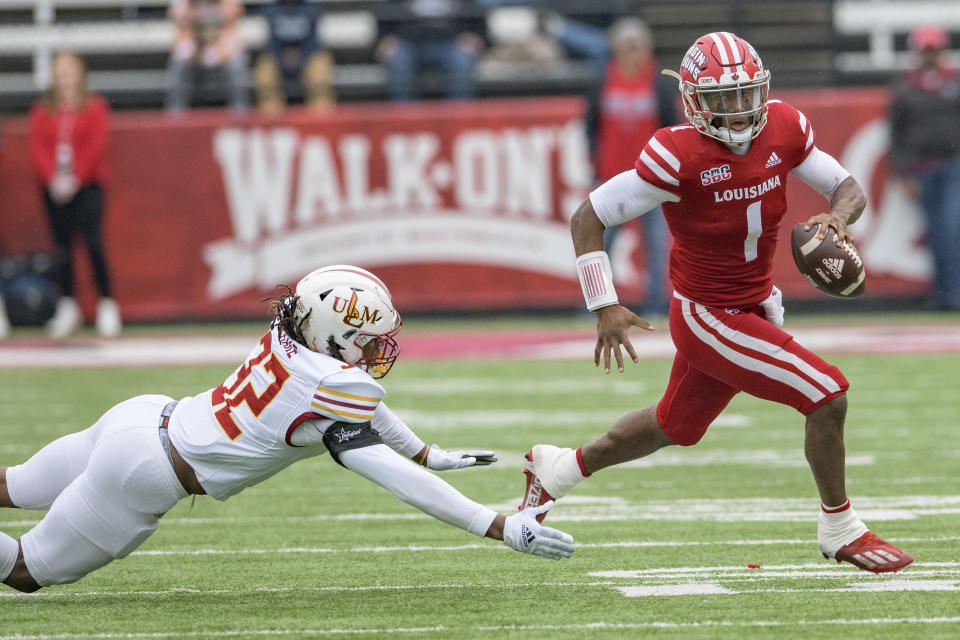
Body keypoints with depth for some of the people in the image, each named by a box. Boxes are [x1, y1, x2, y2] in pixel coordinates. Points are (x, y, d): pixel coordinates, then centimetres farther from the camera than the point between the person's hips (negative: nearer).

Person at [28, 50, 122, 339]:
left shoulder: (94, 107, 3)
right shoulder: (42, 110, 11)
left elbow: (96, 146, -5)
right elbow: (37, 147, 4)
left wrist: (74, 178, -13)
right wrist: (53, 178, -11)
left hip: (86, 185, -3)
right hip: (53, 190, 3)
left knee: (93, 244, -13)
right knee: (62, 247, 3)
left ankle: (107, 304, -9)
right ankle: (68, 306, 10)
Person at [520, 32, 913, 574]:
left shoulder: (783, 129, -8)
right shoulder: (679, 156, -25)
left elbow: (850, 188, 2)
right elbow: (588, 219, -17)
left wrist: (838, 217, -22)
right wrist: (606, 308, -22)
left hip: (755, 307, 7)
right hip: (710, 319, -7)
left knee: (674, 427, 25)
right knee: (827, 395, -13)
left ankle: (557, 468, 46)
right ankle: (840, 529, 7)